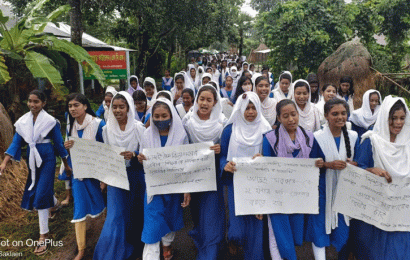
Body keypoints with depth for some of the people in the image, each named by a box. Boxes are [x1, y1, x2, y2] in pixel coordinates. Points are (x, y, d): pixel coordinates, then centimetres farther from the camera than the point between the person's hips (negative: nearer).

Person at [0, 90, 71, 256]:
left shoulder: (50, 121, -11)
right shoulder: (23, 121, 0)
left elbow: (59, 143, -4)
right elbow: (16, 142, 1)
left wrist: (66, 165, 2)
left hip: (47, 158, -5)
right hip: (32, 158, 5)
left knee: (41, 193, -8)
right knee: (34, 190, 17)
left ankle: (43, 236, 2)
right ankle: (55, 202, 53)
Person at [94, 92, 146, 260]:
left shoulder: (138, 128, -8)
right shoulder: (107, 129, 0)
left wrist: (133, 155, -26)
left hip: (135, 176, -1)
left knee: (135, 213, 10)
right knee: (116, 215, 3)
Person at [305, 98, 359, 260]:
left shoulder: (353, 137, 3)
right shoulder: (317, 138, -9)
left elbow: (358, 163, 9)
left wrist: (353, 165, -13)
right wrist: (328, 164, -22)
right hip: (323, 189, -3)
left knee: (343, 228, 10)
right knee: (320, 225, 1)